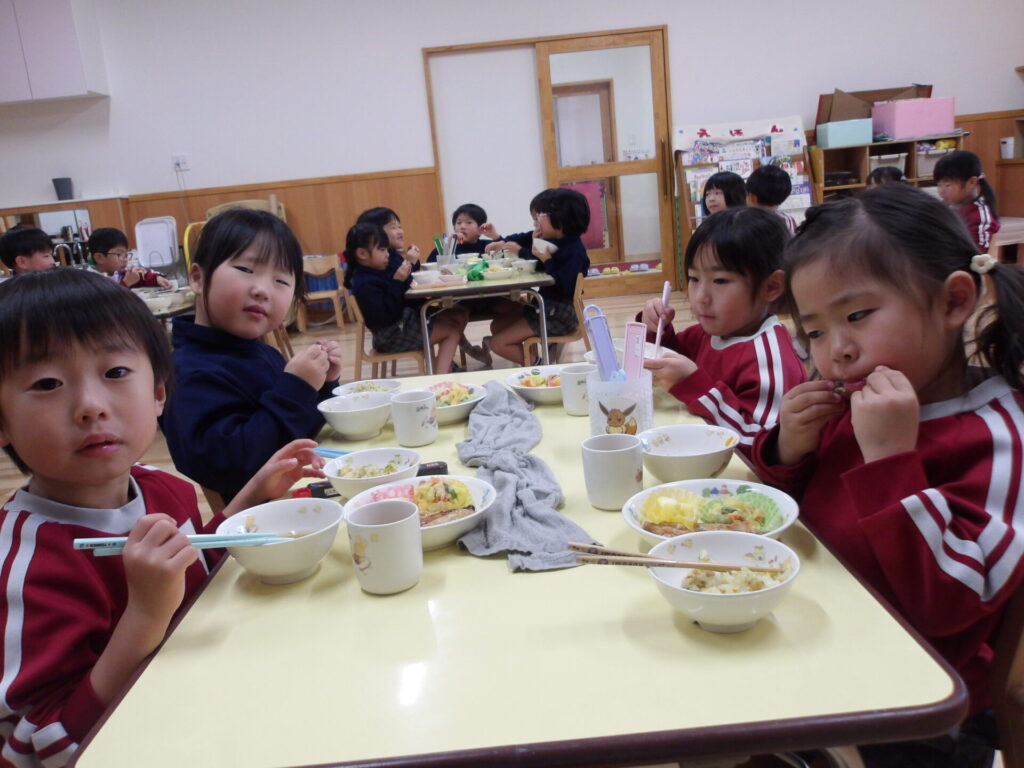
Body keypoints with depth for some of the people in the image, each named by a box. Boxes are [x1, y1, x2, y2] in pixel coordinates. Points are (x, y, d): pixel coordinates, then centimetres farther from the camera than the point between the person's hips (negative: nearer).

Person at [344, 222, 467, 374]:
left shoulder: (381, 271, 8)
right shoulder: (365, 284, -20)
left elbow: (405, 292, 16)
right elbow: (386, 315, -26)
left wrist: (409, 265, 0)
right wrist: (397, 282, -26)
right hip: (393, 335, -10)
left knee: (458, 314, 8)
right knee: (453, 329, -8)